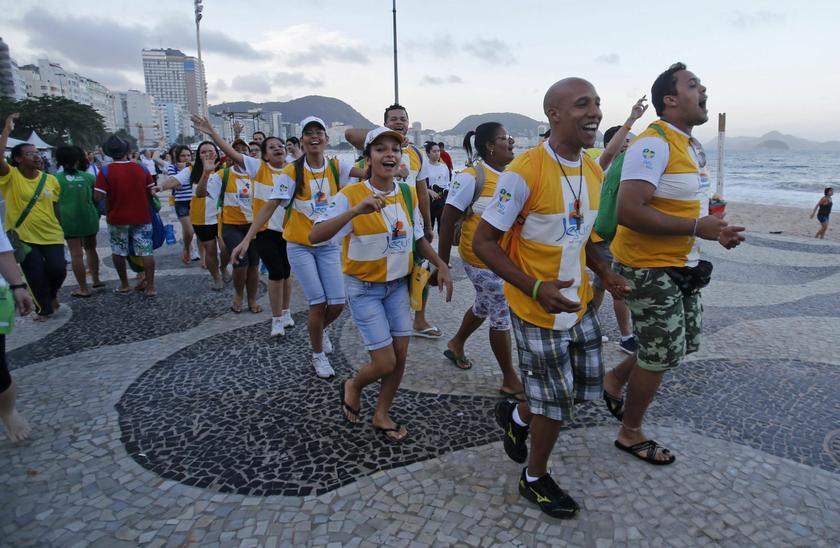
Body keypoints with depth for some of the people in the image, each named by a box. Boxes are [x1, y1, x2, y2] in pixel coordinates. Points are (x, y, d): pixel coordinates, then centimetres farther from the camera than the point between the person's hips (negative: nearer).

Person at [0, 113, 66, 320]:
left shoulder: (50, 180, 0)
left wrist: (61, 230, 13)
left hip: (51, 235, 2)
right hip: (24, 237, -2)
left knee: (58, 269, -6)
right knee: (36, 276, 3)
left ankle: (52, 294, 28)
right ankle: (45, 309, 25)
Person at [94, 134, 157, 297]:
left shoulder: (106, 171, -10)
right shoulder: (141, 168, -3)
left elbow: (98, 197, -14)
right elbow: (152, 191, 2)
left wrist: (111, 193, 5)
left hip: (117, 218, -1)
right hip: (142, 217, 1)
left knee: (118, 252, 15)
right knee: (146, 251, 3)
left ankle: (124, 285, 23)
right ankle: (150, 286, 1)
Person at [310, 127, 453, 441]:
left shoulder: (408, 194, -1)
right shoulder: (351, 195, -18)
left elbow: (418, 238, 12)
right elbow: (315, 236, -29)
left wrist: (441, 265, -1)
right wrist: (355, 210, -41)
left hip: (398, 285, 5)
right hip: (364, 288, -5)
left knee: (400, 356, 7)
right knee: (385, 363, -5)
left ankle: (382, 415, 31)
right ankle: (353, 386, 30)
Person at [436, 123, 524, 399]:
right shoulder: (472, 177, -15)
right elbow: (447, 221, -13)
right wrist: (442, 263, -12)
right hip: (482, 259, -8)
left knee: (484, 307, 23)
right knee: (502, 316, 1)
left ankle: (456, 343, 49)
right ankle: (510, 380, 17)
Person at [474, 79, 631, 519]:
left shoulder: (594, 171, 4)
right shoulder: (524, 172, -21)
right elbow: (483, 242, -18)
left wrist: (604, 272, 2)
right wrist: (535, 288, -27)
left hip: (580, 302, 8)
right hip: (538, 309, -7)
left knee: (587, 386, 17)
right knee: (557, 400, 5)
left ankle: (517, 417, 44)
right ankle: (535, 479, 33)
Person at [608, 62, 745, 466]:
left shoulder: (693, 146, 11)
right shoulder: (653, 144, -20)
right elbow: (628, 211, -30)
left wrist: (717, 228, 6)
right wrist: (698, 227, -27)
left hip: (682, 265, 9)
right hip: (649, 268, -9)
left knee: (684, 345, 20)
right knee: (660, 356, 3)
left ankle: (615, 379, 38)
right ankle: (630, 434, 24)